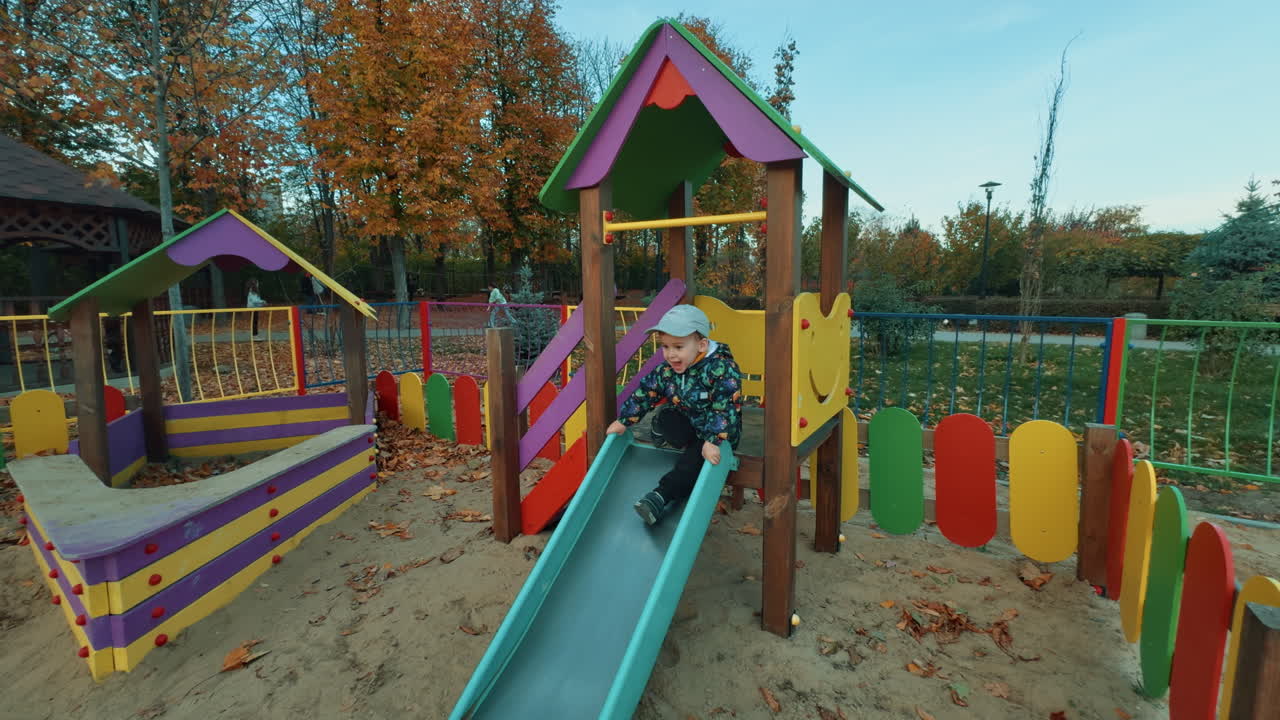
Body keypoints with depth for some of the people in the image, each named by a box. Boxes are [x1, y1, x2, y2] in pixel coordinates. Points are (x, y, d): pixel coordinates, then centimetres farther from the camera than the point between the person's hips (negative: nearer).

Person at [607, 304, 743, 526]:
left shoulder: (722, 369, -25)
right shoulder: (666, 370, -7)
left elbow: (725, 408, -30)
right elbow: (644, 393, 2)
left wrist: (713, 441, -38)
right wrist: (623, 421, 3)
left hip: (718, 433, -6)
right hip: (687, 427, 6)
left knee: (694, 459, -29)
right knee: (664, 418, -19)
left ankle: (662, 495, -31)